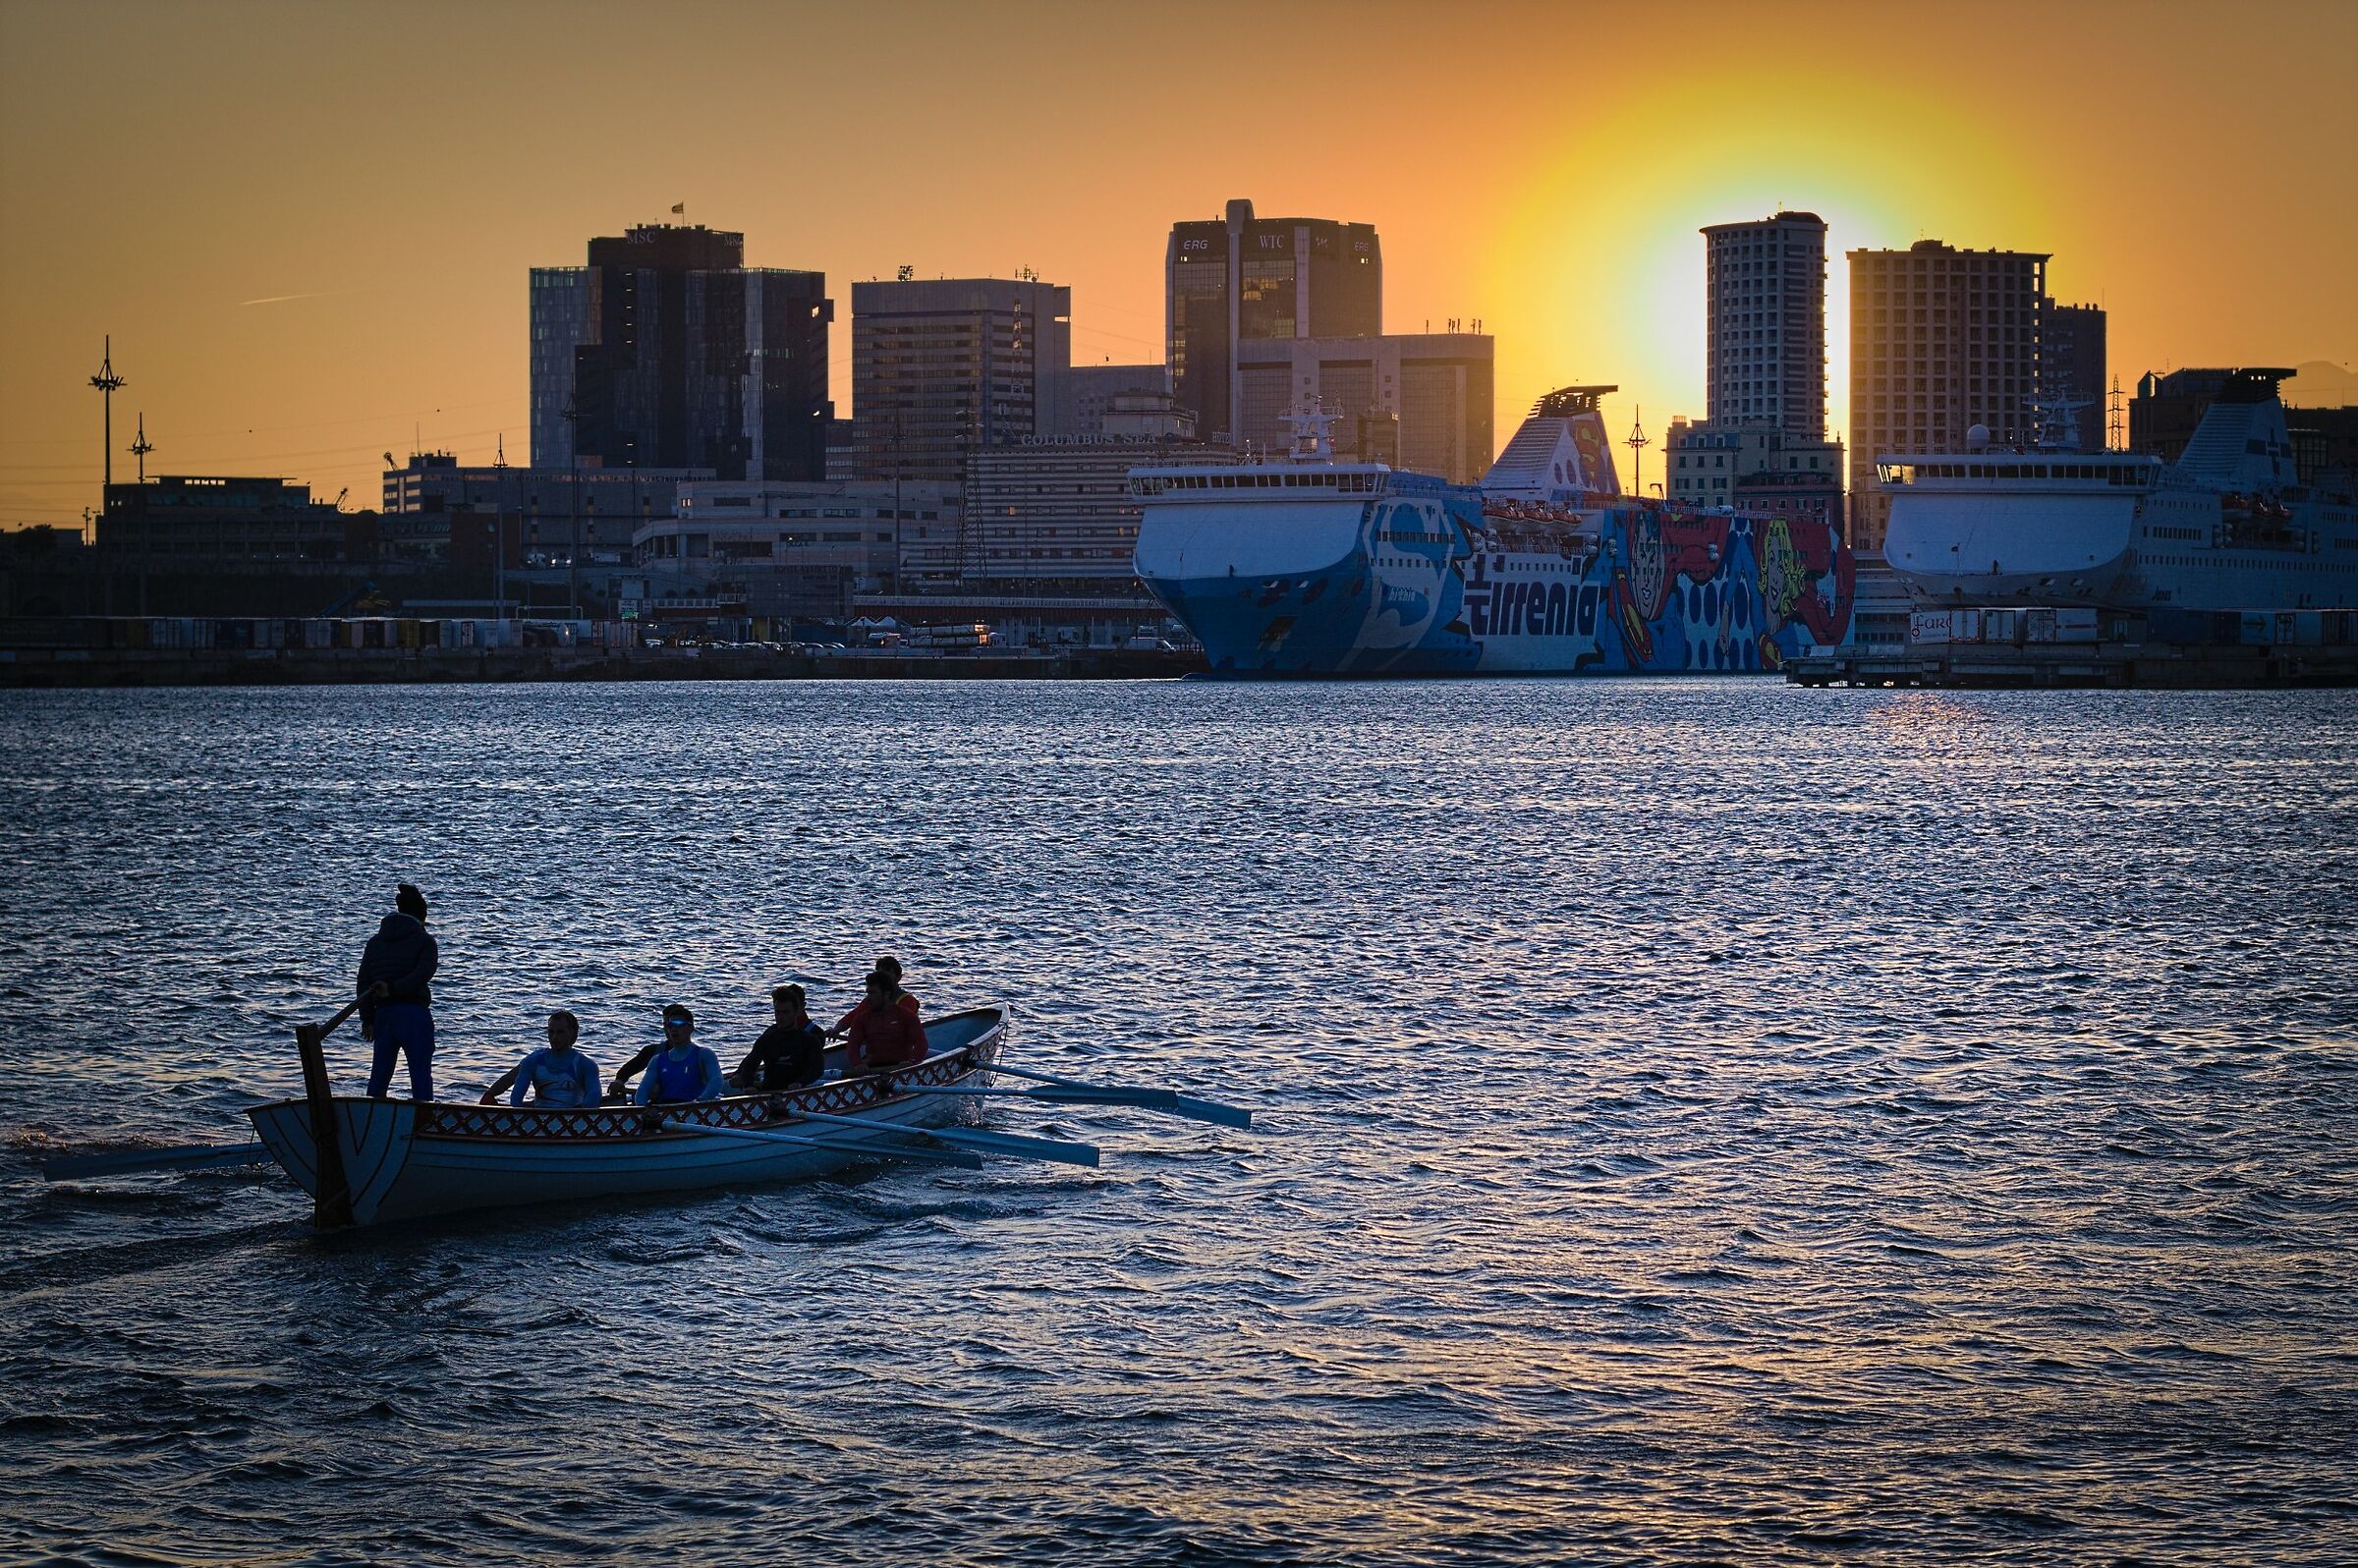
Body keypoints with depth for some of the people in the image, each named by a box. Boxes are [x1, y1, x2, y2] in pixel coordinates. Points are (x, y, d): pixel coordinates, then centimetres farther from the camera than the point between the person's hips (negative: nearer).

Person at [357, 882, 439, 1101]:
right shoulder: (424, 941, -3)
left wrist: (367, 1020, 11)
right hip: (415, 1014, -4)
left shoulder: (375, 943, 11)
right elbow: (422, 974, -19)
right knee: (421, 1077, -1)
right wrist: (393, 990, -15)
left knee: (379, 1076, 14)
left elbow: (363, 983, 9)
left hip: (383, 1015, 4)